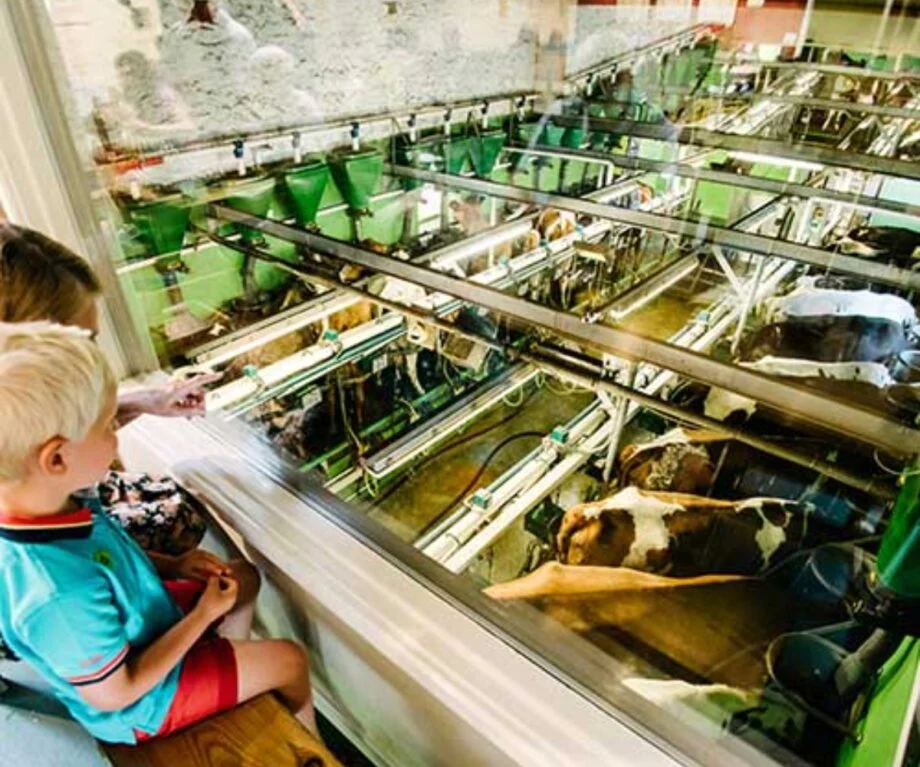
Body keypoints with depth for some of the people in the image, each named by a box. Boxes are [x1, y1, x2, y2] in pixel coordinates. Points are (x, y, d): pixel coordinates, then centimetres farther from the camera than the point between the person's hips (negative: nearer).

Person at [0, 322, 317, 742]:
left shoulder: (40, 510, -18)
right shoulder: (61, 596, -43)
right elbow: (115, 693, -27)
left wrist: (171, 564, -6)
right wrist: (205, 614, -19)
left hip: (143, 625, 7)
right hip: (142, 699, -7)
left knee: (245, 576, 20)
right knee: (290, 660, 5)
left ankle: (232, 667, 40)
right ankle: (309, 743, 36)